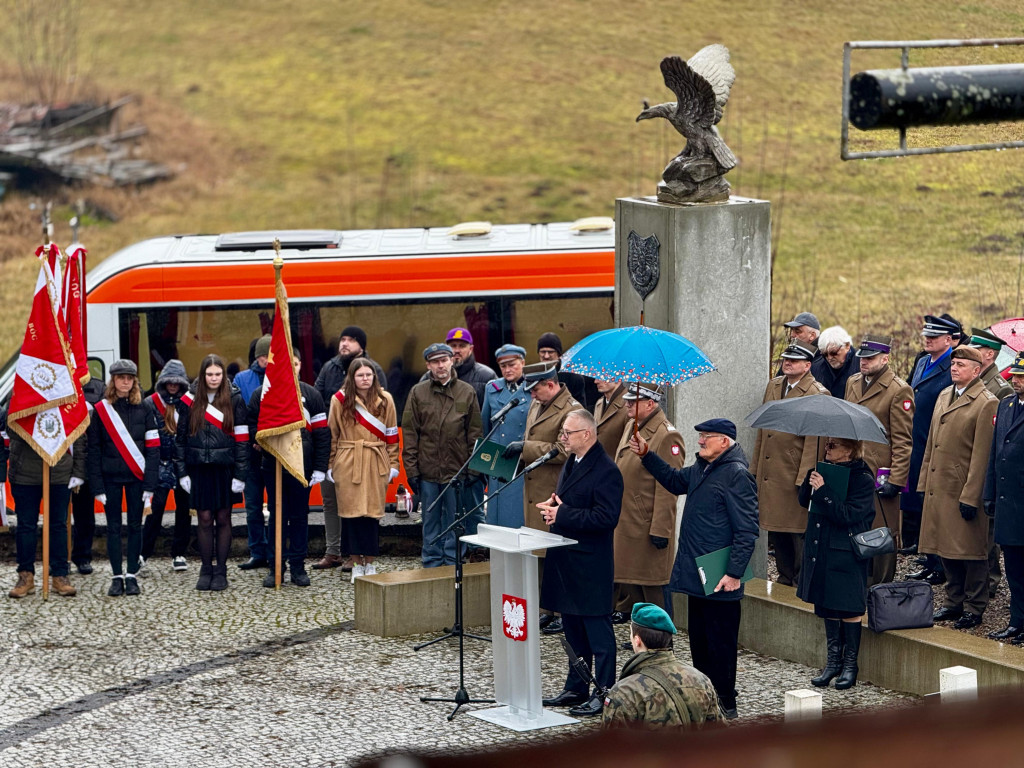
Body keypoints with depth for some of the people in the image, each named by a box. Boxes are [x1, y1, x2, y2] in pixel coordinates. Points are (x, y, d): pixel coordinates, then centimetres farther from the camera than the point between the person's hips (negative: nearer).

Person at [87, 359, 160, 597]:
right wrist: (97, 485, -6)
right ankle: (117, 577, 6)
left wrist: (150, 484, -7)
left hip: (136, 477, 0)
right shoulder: (101, 410, 2)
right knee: (113, 527, 2)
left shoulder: (143, 409, 3)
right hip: (110, 477, 0)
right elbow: (93, 450, 1)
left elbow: (153, 448, 0)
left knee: (135, 526, 3)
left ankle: (132, 576, 9)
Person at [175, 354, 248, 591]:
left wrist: (240, 474, -6)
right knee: (205, 519, 2)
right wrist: (182, 472, 2)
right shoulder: (191, 401, 4)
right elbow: (180, 438, 7)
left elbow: (242, 438, -1)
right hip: (199, 469, 1)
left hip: (224, 468, -1)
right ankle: (206, 570, 11)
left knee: (223, 519, 3)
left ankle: (221, 571, 11)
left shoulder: (234, 400, 1)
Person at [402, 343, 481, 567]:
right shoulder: (418, 393, 4)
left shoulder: (467, 393, 4)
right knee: (430, 520, 7)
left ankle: (452, 563, 13)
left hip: (456, 470, 0)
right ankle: (431, 563, 15)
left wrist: (473, 468, -2)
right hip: (428, 471, 1)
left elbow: (475, 433, 5)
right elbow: (409, 434, 4)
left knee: (454, 522, 5)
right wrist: (411, 469, -3)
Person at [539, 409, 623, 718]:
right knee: (573, 628, 16)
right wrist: (551, 508, 3)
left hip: (591, 565, -10)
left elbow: (606, 518, -23)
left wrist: (562, 515, -21)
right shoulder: (571, 463, 14)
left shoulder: (605, 471, -17)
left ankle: (603, 693, 2)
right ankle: (576, 689, 25)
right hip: (566, 561, 10)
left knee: (597, 631, -3)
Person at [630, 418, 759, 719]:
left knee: (720, 644, -2)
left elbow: (747, 530, -19)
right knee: (699, 641, 16)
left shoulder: (736, 475, -16)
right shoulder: (702, 468, 12)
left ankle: (725, 704, 5)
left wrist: (734, 573, -21)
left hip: (719, 581, -10)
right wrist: (647, 455, 21)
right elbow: (675, 481, 32)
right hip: (696, 575, 10)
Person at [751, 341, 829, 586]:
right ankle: (785, 579, 22)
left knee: (799, 533, -2)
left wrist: (804, 479, -17)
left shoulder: (817, 395, -10)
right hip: (770, 475, 7)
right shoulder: (773, 386, 13)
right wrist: (755, 469, 15)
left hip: (794, 476, -7)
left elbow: (814, 443, -13)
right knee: (775, 529, 12)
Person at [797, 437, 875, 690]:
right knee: (826, 605, 13)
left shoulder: (863, 479, -14)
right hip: (821, 550, 7)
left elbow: (847, 515, -22)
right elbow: (805, 501, 8)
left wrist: (823, 490, -26)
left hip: (846, 554, -7)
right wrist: (811, 481, -11)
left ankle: (850, 665, 12)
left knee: (848, 607, 1)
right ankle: (833, 661, 23)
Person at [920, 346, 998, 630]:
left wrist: (970, 496, -16)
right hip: (939, 487, 7)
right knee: (946, 550, 12)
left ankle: (974, 608, 8)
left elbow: (982, 455, -14)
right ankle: (954, 601, 23)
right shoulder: (944, 396, 13)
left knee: (971, 552, 0)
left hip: (964, 490, -7)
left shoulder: (986, 404, -11)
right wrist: (925, 482, 14)